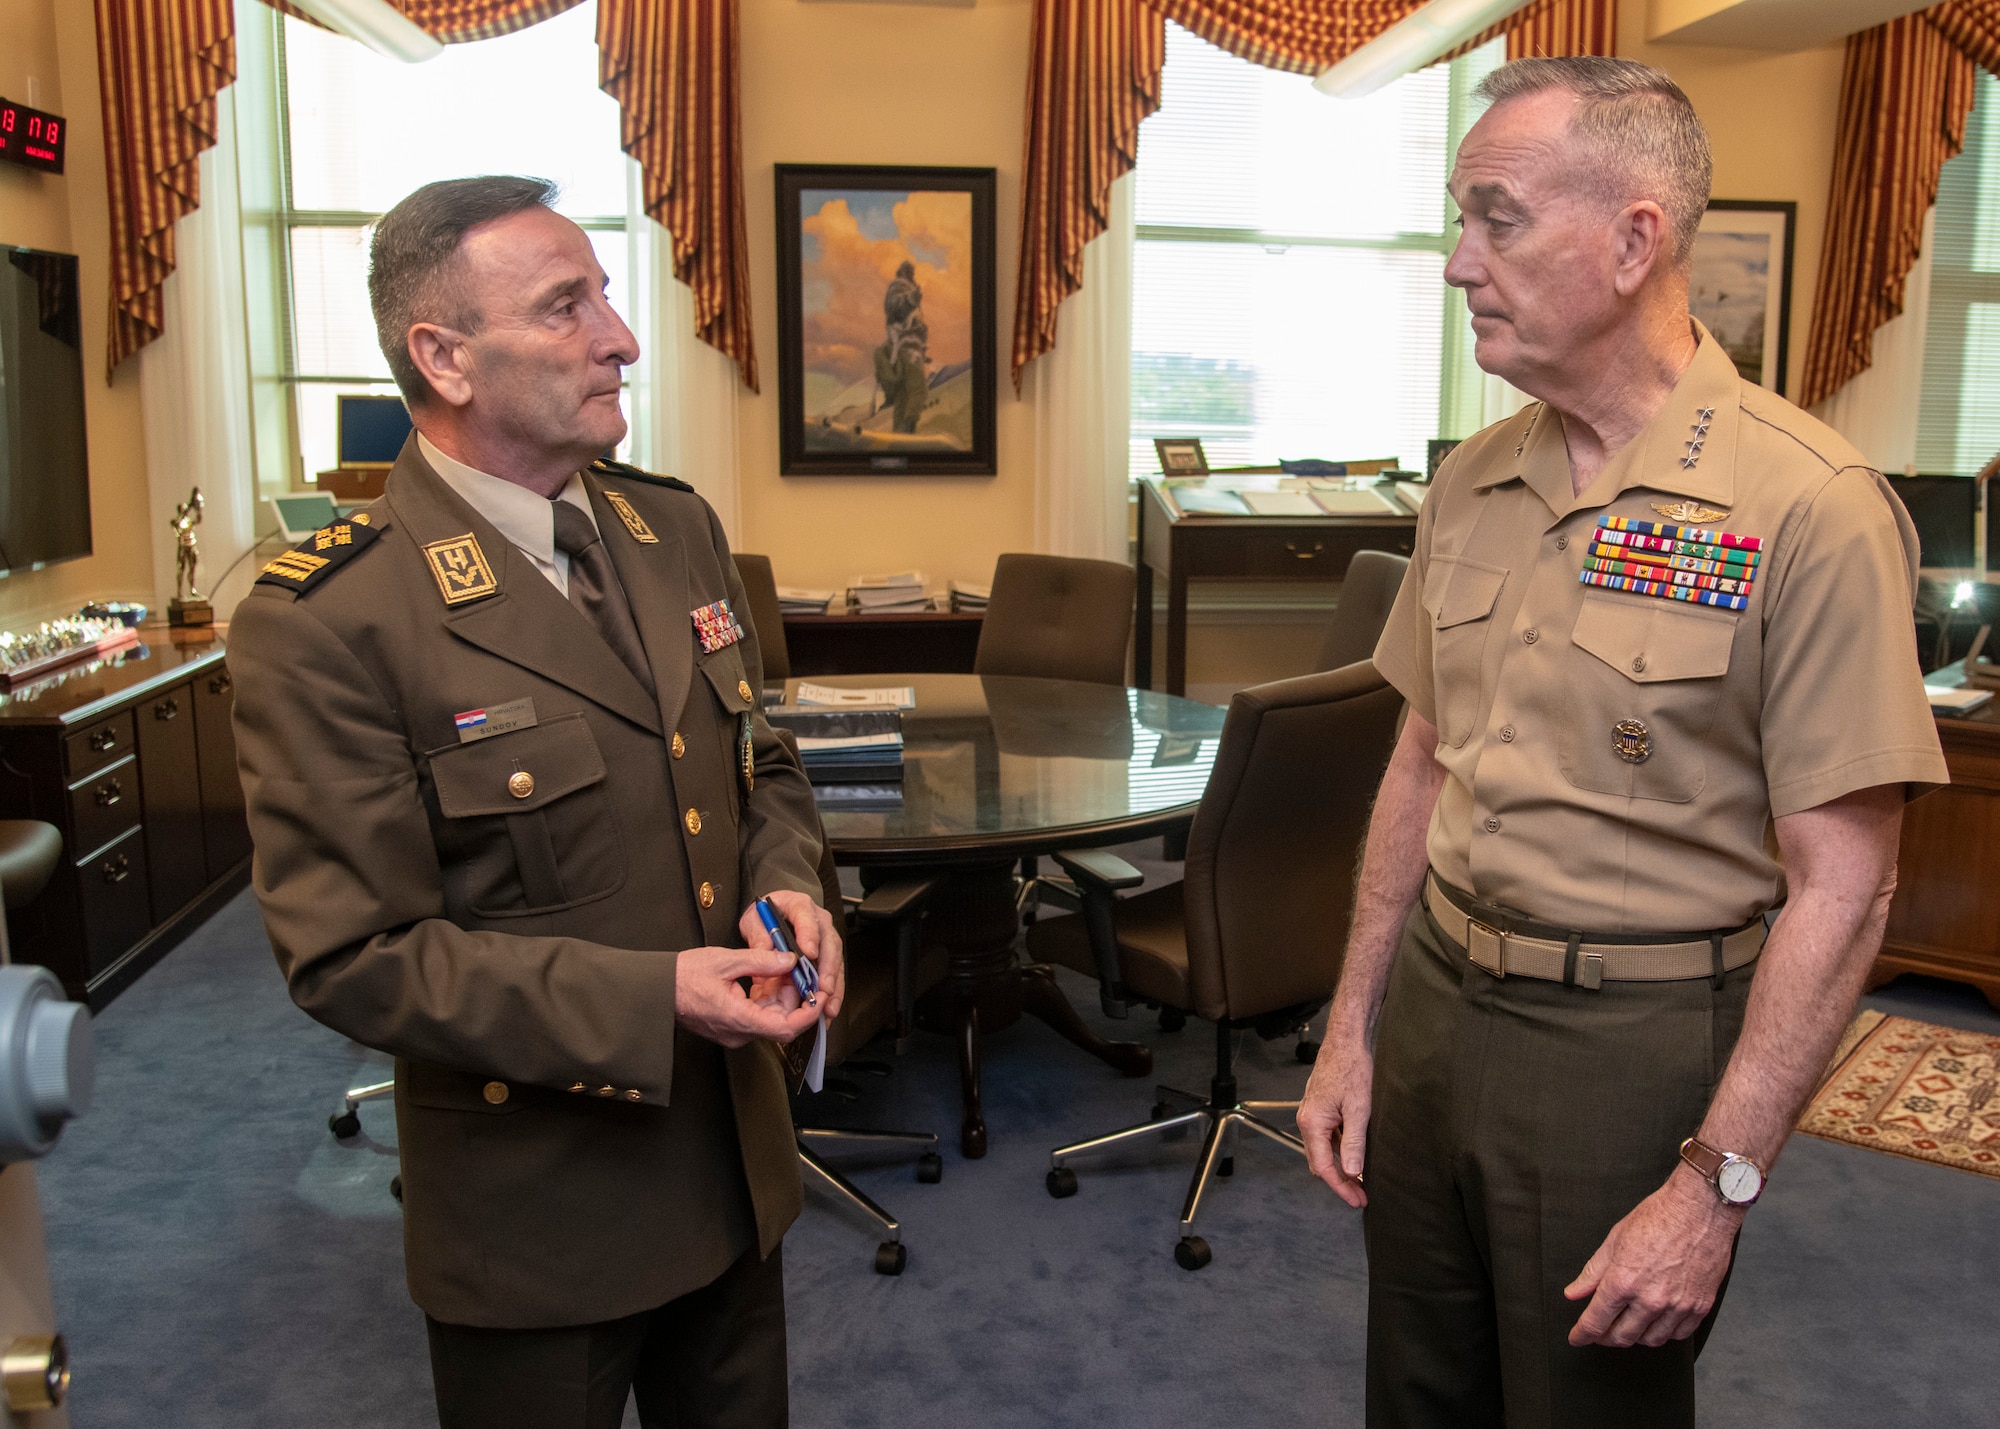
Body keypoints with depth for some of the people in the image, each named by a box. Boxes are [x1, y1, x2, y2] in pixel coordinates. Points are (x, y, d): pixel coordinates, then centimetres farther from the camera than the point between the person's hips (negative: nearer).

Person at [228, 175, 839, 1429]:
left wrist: (786, 885, -10)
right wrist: (647, 1001, -26)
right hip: (535, 1216, -6)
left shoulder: (679, 531, 2)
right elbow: (352, 955, -19)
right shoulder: (326, 623, -20)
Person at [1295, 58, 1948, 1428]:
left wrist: (1717, 1185, -16)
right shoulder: (1474, 483, 3)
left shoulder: (1809, 508, -17)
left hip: (1631, 1043, -5)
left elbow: (1839, 890, -16)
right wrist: (1353, 1030, 9)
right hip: (1435, 1001, 6)